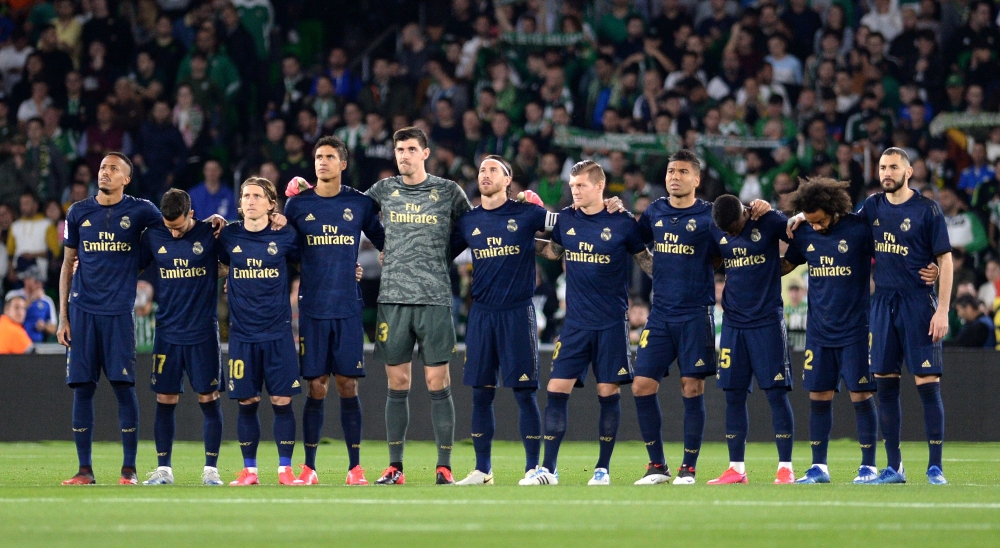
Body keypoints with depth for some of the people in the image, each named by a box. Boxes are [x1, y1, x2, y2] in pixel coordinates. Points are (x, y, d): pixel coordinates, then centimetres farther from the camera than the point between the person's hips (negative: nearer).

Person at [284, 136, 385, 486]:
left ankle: (355, 468, 4)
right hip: (313, 308, 0)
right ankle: (309, 468, 5)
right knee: (316, 387, -1)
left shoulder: (360, 204, 4)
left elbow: (384, 242, 15)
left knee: (347, 385, -1)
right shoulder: (298, 205, 5)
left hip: (348, 308, 0)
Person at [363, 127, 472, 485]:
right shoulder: (383, 190, 10)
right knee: (397, 383, 3)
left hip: (434, 299, -2)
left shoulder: (448, 191, 5)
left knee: (437, 382, -3)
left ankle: (444, 467, 0)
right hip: (393, 298, 2)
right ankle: (395, 466, 8)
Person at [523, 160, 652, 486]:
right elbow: (551, 252, 20)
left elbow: (645, 260, 5)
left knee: (608, 392, 0)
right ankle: (548, 469, -2)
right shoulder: (565, 220, 4)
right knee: (557, 389, -5)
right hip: (576, 322, 3)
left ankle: (603, 468, 11)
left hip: (611, 323, -3)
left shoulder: (622, 223, -5)